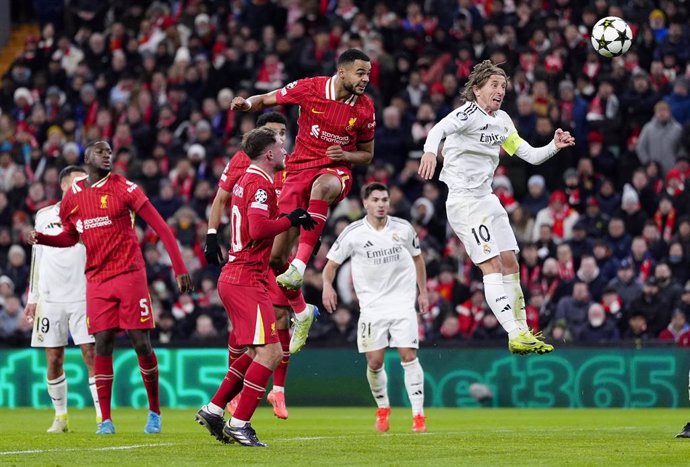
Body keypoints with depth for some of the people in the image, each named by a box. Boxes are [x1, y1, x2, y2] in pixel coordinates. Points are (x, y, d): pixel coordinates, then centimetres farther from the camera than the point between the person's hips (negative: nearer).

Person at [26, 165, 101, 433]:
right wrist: (33, 297, 13)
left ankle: (102, 416, -9)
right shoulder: (44, 216, 11)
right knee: (54, 360, 3)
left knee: (91, 355, -9)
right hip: (51, 298, 2)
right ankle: (60, 416, 14)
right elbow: (37, 258, 15)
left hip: (83, 297, -2)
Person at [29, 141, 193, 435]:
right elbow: (70, 237, 23)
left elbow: (160, 226, -8)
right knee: (103, 345, -3)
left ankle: (154, 412, 12)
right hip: (97, 280, 3)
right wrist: (42, 238, 2)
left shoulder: (123, 188, -6)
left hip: (129, 275, -3)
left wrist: (179, 268, -14)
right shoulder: (73, 196, 7)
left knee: (141, 344, -3)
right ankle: (105, 420, 2)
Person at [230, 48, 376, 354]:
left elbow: (367, 155, 12)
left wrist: (346, 155, -10)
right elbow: (267, 100, 7)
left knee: (323, 185, -43)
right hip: (299, 169, 1)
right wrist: (247, 103, -16)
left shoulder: (365, 108, -1)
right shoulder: (309, 88, -6)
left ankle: (300, 265, -45)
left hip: (336, 171, -1)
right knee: (276, 256, -3)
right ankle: (301, 313, 21)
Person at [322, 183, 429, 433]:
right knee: (375, 361, -2)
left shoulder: (403, 228, 0)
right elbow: (332, 262, 1)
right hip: (372, 306, 0)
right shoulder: (353, 233, -6)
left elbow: (417, 258, 16)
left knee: (409, 356, -10)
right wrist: (327, 285, -19)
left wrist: (423, 291, 13)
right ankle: (383, 408, 23)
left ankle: (418, 415, -7)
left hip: (403, 302, 0)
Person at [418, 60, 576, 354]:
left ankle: (522, 329, 17)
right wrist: (430, 150, -54)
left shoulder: (501, 120, 12)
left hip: (486, 198, 9)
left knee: (510, 263, 9)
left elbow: (531, 155, 15)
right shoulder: (469, 112, -13)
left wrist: (554, 146, -4)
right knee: (492, 266, -14)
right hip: (463, 200, -9)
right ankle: (515, 335, -19)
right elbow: (440, 128, -33)